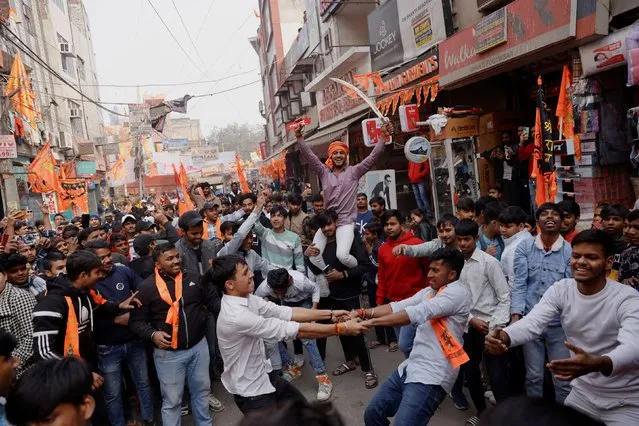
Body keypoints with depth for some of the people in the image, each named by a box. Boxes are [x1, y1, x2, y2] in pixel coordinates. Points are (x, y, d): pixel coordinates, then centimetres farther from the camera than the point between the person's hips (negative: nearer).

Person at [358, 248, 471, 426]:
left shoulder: (458, 292, -11)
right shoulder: (429, 291, 15)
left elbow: (418, 312, -23)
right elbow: (398, 306, 7)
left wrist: (373, 321, -26)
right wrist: (363, 313, -8)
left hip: (431, 376, -8)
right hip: (411, 367, 9)